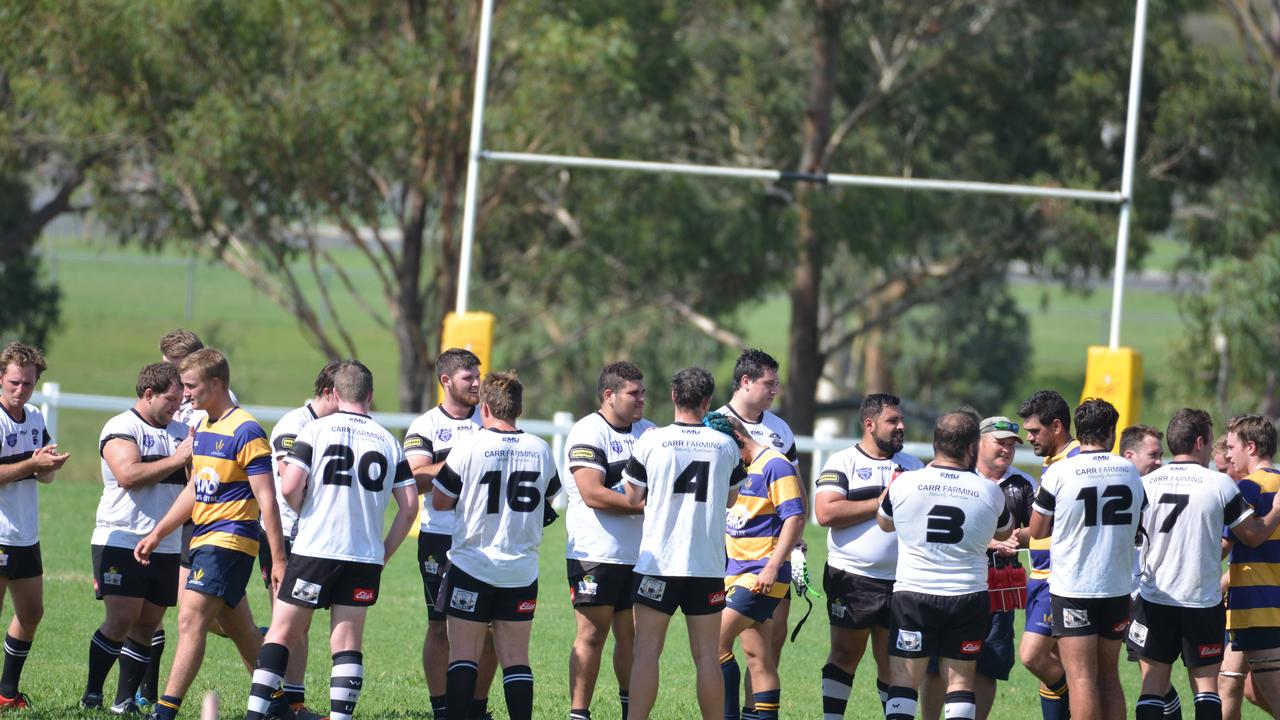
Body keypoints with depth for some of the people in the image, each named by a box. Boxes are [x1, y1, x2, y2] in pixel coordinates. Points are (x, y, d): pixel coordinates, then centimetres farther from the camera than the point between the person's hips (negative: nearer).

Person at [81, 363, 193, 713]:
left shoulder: (180, 432, 15)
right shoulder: (121, 428, -5)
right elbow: (128, 474, -20)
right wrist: (176, 459, -18)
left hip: (165, 548, 6)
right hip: (120, 543, -6)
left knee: (147, 625, 4)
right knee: (120, 621, -12)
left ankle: (125, 700, 9)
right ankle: (92, 694, 1)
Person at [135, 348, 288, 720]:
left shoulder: (246, 432, -14)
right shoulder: (202, 427, 14)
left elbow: (266, 500, -16)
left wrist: (278, 559, -18)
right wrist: (157, 534, 23)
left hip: (229, 540, -9)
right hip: (204, 539, 9)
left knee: (191, 622, -15)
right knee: (241, 631, 14)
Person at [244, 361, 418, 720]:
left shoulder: (316, 429, -2)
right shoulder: (388, 441, 8)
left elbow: (290, 486, -12)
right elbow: (409, 507, 4)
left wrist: (305, 514, 9)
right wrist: (383, 554, 13)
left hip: (314, 551, -3)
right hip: (366, 556, 3)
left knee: (282, 634, 4)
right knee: (348, 643, 6)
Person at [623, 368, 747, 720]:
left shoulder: (651, 441, -4)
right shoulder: (726, 444, 1)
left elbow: (633, 499, 6)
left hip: (657, 561, -1)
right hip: (708, 564, 1)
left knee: (647, 651, 0)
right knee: (707, 656, 5)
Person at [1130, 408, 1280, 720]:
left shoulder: (1145, 484, -1)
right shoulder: (1220, 484, -7)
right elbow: (1254, 535, 1)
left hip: (1154, 600, 1)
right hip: (1204, 601, -1)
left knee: (1153, 684, 4)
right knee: (1206, 684, 6)